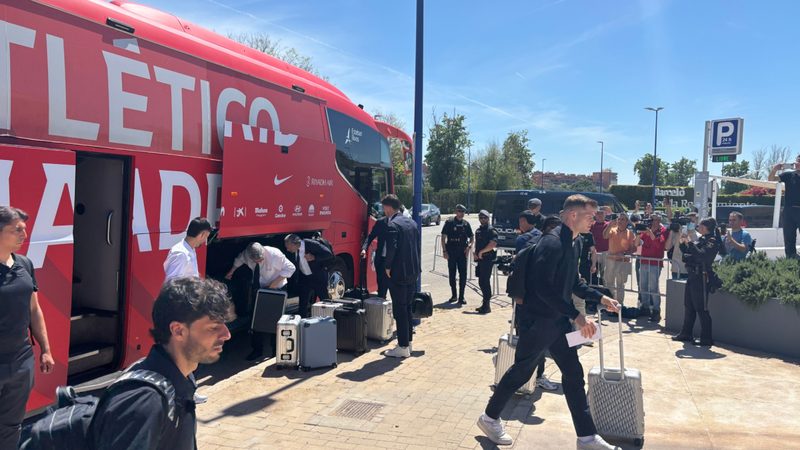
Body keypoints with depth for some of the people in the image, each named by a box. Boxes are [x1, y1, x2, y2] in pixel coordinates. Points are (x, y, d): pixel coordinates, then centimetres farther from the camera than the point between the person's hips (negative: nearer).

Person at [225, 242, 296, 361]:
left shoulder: (274, 254, -30)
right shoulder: (246, 255, -17)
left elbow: (290, 268, -22)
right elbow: (239, 260, 8)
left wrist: (276, 281, -28)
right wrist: (231, 272, 21)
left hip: (277, 289, -4)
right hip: (259, 288, 4)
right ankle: (257, 349, 16)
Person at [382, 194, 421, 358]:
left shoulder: (393, 225, -15)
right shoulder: (412, 223, 11)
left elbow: (391, 249, -22)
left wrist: (388, 267, -9)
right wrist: (415, 267, 17)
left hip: (399, 273, -8)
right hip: (413, 271, 8)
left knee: (399, 310, -1)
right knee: (407, 307, 18)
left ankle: (403, 347, 4)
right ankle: (408, 341, 27)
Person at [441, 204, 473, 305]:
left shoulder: (466, 224, 8)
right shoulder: (449, 222, 0)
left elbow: (471, 237, 15)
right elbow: (443, 237, -1)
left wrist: (469, 245, -4)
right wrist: (444, 250, -8)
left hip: (462, 252, 2)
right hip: (451, 252, -2)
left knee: (463, 275, -2)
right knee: (452, 274, 7)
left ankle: (461, 297, 4)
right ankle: (454, 295, 21)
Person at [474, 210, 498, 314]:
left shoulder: (491, 230, -9)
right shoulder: (478, 230, 18)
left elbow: (493, 244, -21)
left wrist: (481, 252, -14)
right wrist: (476, 253, 8)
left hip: (488, 259, -8)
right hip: (480, 259, 8)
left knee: (485, 281, -7)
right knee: (481, 282, 12)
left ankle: (487, 305, -1)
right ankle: (485, 304, 22)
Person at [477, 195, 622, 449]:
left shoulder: (575, 243, 8)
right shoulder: (552, 243, -22)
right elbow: (543, 288, -29)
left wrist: (601, 298, 8)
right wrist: (576, 315, -27)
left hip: (558, 320, 9)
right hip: (538, 320, -9)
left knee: (573, 373, 10)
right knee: (521, 372, 7)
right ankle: (489, 418, 27)